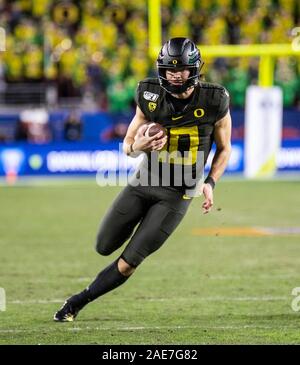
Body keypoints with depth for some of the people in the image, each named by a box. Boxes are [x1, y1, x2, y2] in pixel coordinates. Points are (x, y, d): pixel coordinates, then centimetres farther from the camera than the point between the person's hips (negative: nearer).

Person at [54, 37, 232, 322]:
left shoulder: (213, 103, -14)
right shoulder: (151, 98, -8)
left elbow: (224, 149, 2)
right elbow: (127, 144, 3)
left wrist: (210, 183, -14)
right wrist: (138, 146, -21)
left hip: (176, 195, -3)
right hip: (144, 182, 3)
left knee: (128, 263, -9)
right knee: (104, 247, 11)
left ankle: (77, 302, 9)